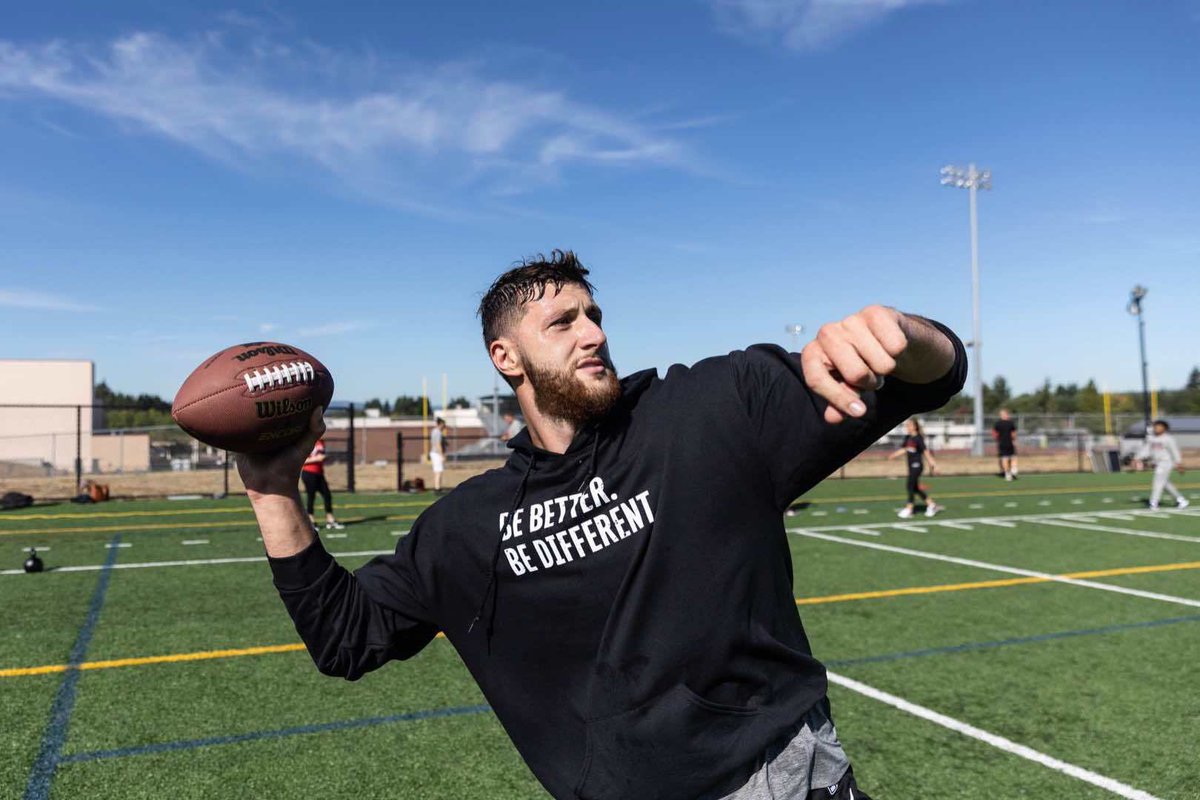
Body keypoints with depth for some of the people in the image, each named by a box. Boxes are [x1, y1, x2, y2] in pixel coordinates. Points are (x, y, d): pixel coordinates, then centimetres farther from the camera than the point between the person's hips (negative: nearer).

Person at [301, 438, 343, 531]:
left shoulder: (321, 442, 12)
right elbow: (301, 460, -16)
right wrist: (316, 459, -22)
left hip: (319, 474, 7)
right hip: (308, 473, -7)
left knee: (327, 494, 3)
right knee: (311, 496, -3)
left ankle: (330, 520, 10)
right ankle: (311, 521, 8)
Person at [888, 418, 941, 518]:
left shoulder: (918, 438, -12)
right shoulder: (907, 438, 10)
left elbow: (925, 451, -13)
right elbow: (904, 450, 16)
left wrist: (931, 462, -12)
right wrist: (894, 455, 3)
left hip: (917, 465, -8)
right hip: (911, 466, 8)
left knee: (910, 486, -8)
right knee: (915, 488, 11)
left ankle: (909, 509, -2)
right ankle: (931, 504, 22)